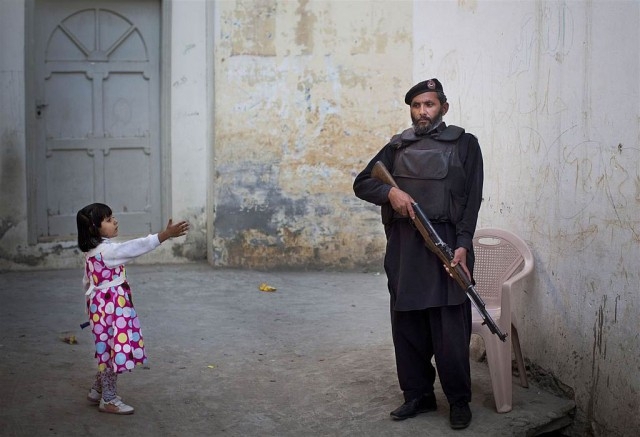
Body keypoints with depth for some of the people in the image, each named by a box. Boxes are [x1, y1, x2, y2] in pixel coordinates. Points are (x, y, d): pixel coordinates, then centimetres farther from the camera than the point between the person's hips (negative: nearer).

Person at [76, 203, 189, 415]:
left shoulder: (92, 252, 10)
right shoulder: (106, 250, -22)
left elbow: (87, 282, 19)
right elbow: (135, 247, -31)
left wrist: (91, 305, 29)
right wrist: (164, 235, -34)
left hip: (100, 306, 10)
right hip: (111, 308, -10)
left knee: (107, 350, 19)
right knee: (114, 350, 0)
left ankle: (97, 390, 31)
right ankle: (108, 399, 9)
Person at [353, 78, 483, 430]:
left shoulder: (464, 144, 5)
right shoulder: (397, 147, 15)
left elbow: (472, 199, -1)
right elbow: (361, 183, 14)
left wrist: (462, 245, -13)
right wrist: (390, 192, -7)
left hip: (446, 245, -4)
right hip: (403, 247, 4)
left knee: (450, 329, -5)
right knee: (407, 325, 7)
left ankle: (459, 400, 9)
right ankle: (418, 395, 20)